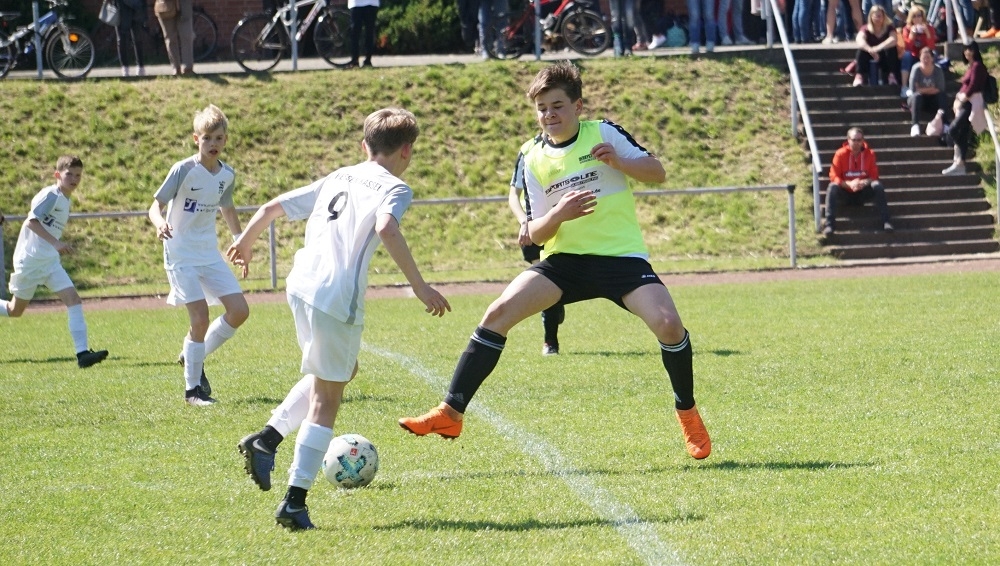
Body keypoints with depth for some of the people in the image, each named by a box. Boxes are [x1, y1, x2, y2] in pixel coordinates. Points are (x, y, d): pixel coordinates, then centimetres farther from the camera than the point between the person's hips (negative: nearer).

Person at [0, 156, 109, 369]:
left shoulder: (65, 200, 11)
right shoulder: (51, 195, -15)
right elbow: (31, 221, -26)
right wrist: (56, 243, -33)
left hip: (50, 262, 7)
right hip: (29, 261, -7)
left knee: (73, 299, -11)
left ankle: (82, 353, -19)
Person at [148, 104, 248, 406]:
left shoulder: (227, 175, 4)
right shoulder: (183, 170, -14)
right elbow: (156, 205, -15)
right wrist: (160, 224, -37)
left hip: (210, 254, 6)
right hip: (181, 255, -6)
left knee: (239, 311, -1)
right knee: (200, 317, -14)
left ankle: (193, 356, 19)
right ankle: (192, 389, -2)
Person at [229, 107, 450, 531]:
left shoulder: (338, 178, 21)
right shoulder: (393, 188, 1)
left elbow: (273, 207, 24)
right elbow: (386, 229, -22)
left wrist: (245, 242, 42)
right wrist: (419, 287, -21)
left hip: (301, 285, 7)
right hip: (336, 297, -7)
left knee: (341, 372, 28)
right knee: (325, 400, 2)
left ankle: (267, 439, 14)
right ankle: (295, 502, -1)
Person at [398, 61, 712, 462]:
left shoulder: (604, 133, -2)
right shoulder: (531, 158, 4)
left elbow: (657, 172, 2)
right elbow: (536, 234, 3)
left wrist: (619, 162, -17)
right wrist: (558, 214, -21)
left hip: (621, 256, -3)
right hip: (565, 259, 3)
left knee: (667, 323, -25)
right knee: (498, 314, -14)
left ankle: (688, 414, 1)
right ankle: (451, 413, -9)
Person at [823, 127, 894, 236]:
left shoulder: (869, 153, -5)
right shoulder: (840, 154, -10)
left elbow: (874, 176, -4)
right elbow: (834, 177, -13)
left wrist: (864, 183, -28)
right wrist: (849, 184, -30)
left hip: (863, 193, 1)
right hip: (846, 193, -1)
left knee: (877, 185, -27)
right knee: (832, 187, -30)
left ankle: (885, 221, -28)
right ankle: (829, 224, -37)